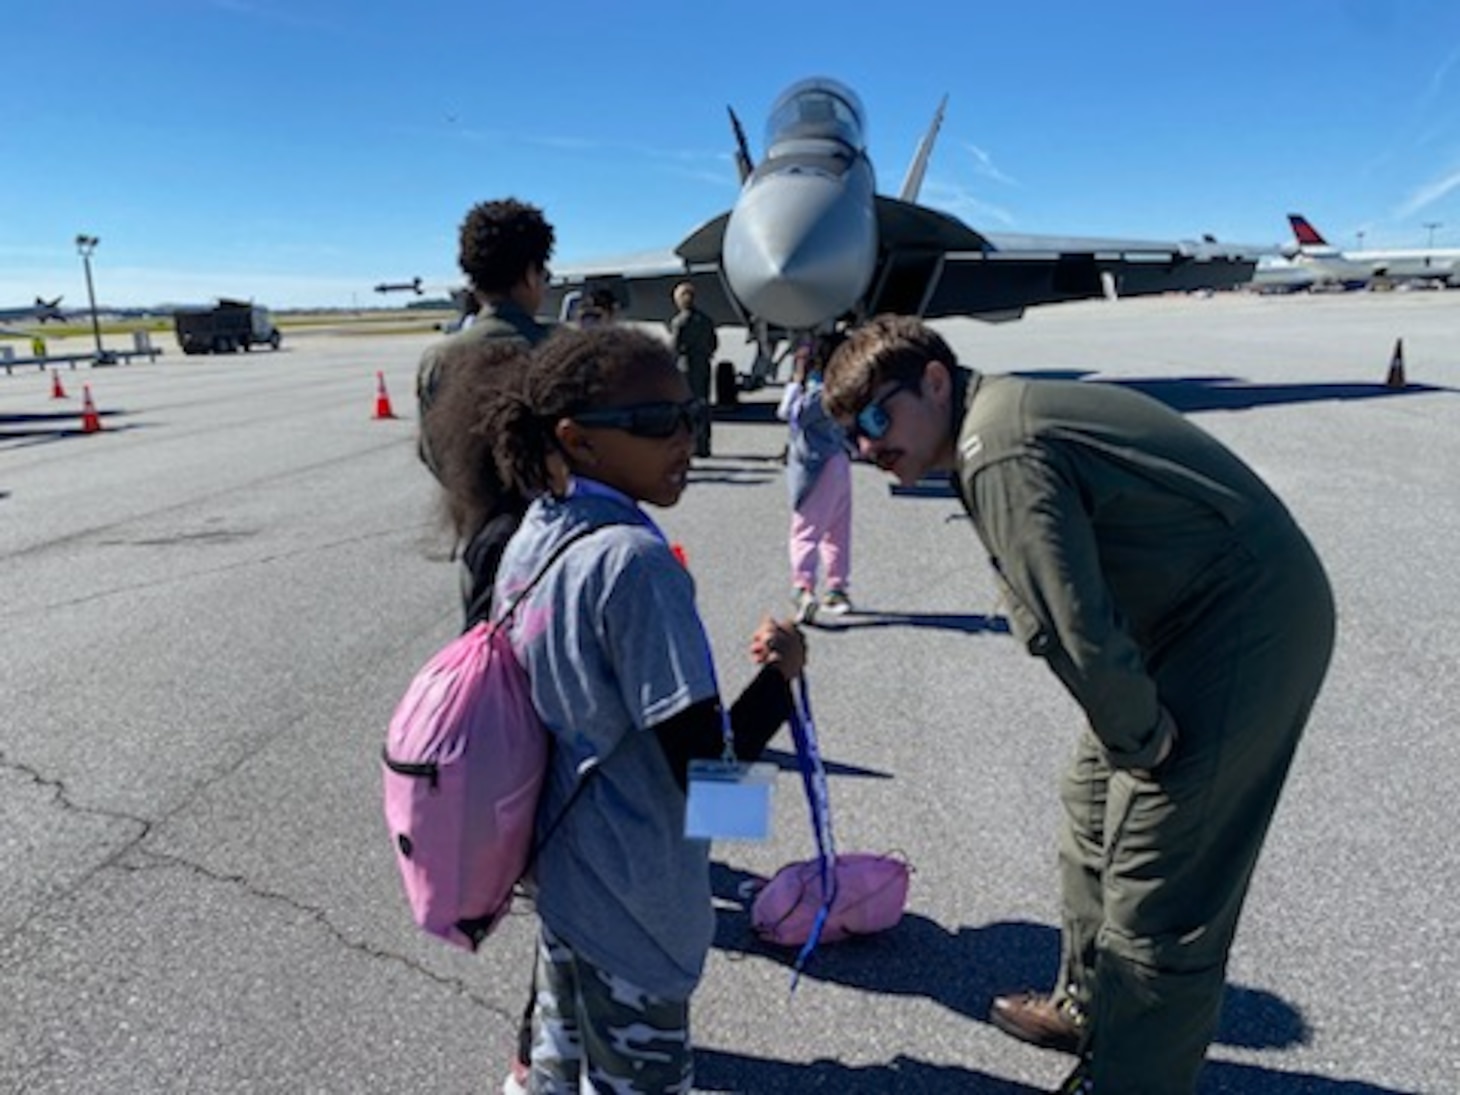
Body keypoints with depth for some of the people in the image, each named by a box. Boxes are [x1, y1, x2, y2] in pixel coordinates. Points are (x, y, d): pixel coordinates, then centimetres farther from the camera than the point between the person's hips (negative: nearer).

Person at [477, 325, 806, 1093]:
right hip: (631, 906, -8)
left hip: (558, 873, 8)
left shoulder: (531, 541, -2)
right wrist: (780, 672, -13)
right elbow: (704, 764, -26)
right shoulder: (635, 560, -27)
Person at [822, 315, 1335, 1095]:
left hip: (1246, 630, -10)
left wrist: (1147, 739, -11)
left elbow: (1077, 635, -28)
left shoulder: (997, 453, -23)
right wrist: (1135, 734, 7)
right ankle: (1089, 1007, 40)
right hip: (1208, 614, 10)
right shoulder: (1009, 412, 9)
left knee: (1158, 879, -2)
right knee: (1096, 803, 21)